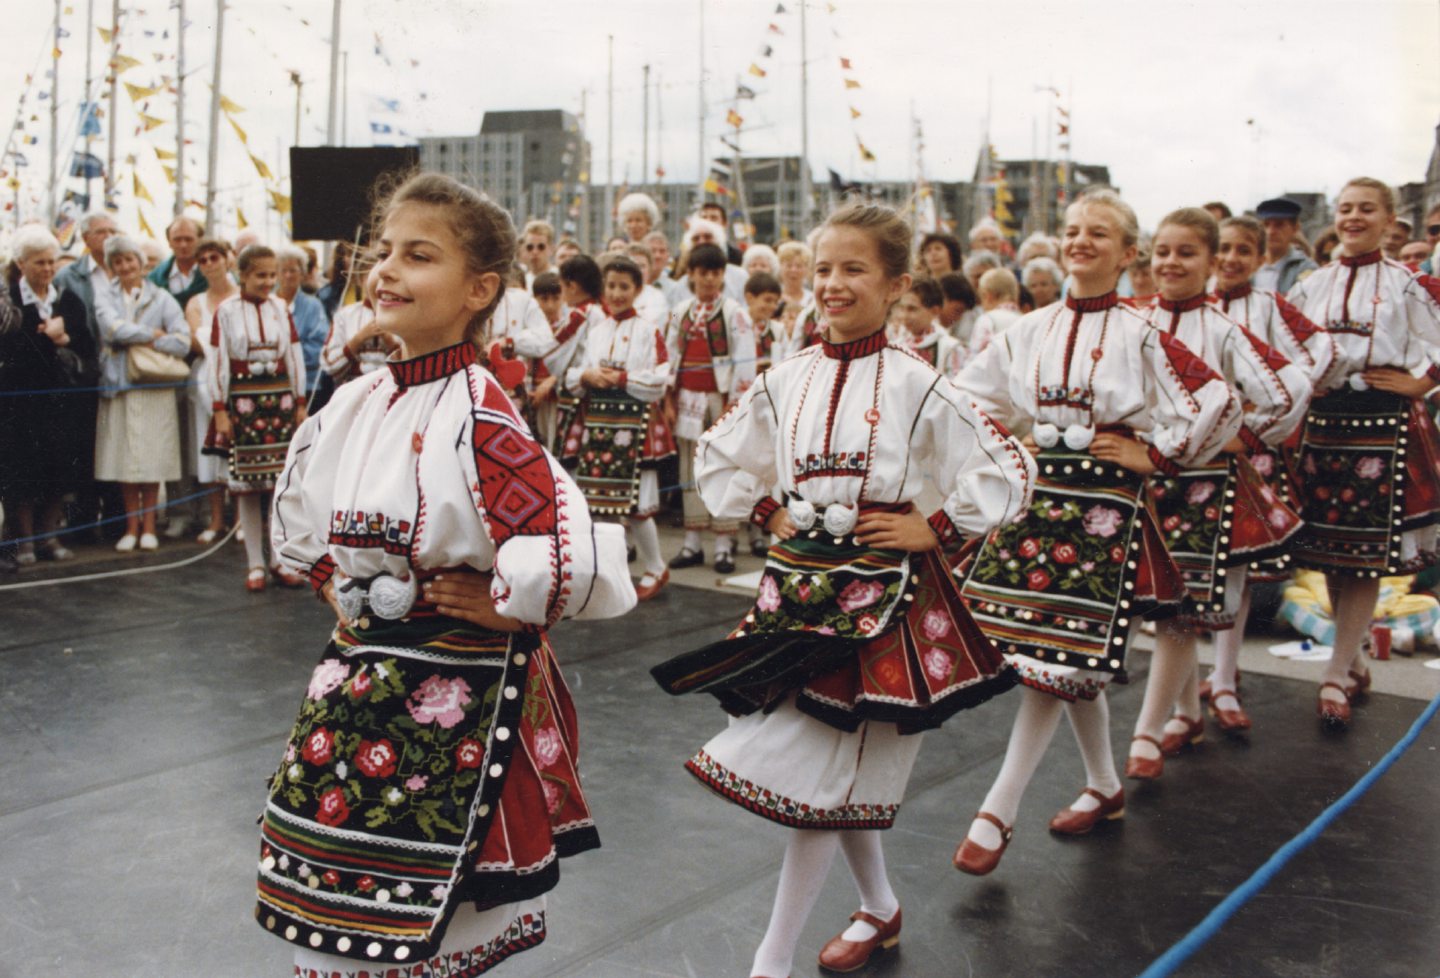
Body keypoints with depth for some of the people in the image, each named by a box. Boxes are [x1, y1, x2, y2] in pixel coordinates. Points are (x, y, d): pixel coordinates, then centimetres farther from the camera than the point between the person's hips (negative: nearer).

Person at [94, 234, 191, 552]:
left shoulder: (161, 298, 6)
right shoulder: (106, 298, 9)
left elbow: (182, 342, -5)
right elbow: (114, 329, -11)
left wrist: (142, 342, -6)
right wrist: (153, 334, -5)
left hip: (153, 389, -1)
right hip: (117, 386, 2)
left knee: (151, 458, 0)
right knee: (123, 458, 3)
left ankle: (148, 526, 10)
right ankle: (131, 527, 12)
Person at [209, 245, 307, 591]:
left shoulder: (281, 309, 6)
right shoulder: (226, 311, -2)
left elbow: (295, 357, 9)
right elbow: (218, 362, -2)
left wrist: (300, 404, 7)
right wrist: (220, 410, -5)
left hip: (279, 401, 2)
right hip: (243, 404, -2)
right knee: (247, 487, 2)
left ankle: (281, 559, 13)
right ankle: (255, 564, 10)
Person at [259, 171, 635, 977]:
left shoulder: (478, 420, -20)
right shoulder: (355, 405, 3)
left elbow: (577, 556, -31)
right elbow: (300, 514, 23)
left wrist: (500, 605, -16)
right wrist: (334, 586, 12)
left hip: (455, 697, -7)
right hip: (360, 683, 7)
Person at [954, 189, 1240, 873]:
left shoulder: (1141, 336, -4)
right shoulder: (1030, 331, 8)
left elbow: (1220, 404, -5)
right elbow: (969, 396, 18)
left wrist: (1154, 454, -5)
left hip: (1106, 509, -4)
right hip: (1039, 500, 4)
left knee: (1059, 660, -7)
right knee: (1074, 665, 12)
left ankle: (996, 814, -2)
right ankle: (1104, 787, 32)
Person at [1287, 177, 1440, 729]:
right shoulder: (1311, 286, 11)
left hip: (1383, 424, -3)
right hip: (1323, 420, 3)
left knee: (1365, 549, -4)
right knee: (1329, 546, 6)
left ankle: (1337, 676, 2)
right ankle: (1354, 664, 23)